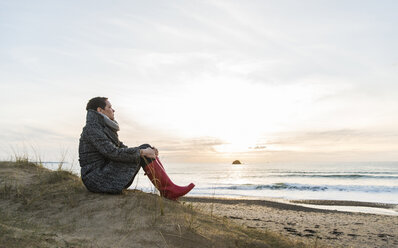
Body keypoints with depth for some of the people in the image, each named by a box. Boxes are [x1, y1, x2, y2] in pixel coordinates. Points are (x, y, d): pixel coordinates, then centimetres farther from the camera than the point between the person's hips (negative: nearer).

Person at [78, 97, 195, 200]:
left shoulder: (103, 127, 16)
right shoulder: (92, 129, -14)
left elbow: (122, 148, 14)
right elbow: (113, 152, -25)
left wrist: (147, 150, -1)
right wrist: (142, 152, -19)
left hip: (106, 172, 9)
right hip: (97, 178, -9)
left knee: (146, 147, -2)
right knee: (143, 153, -18)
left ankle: (167, 191, -7)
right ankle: (168, 190, -13)